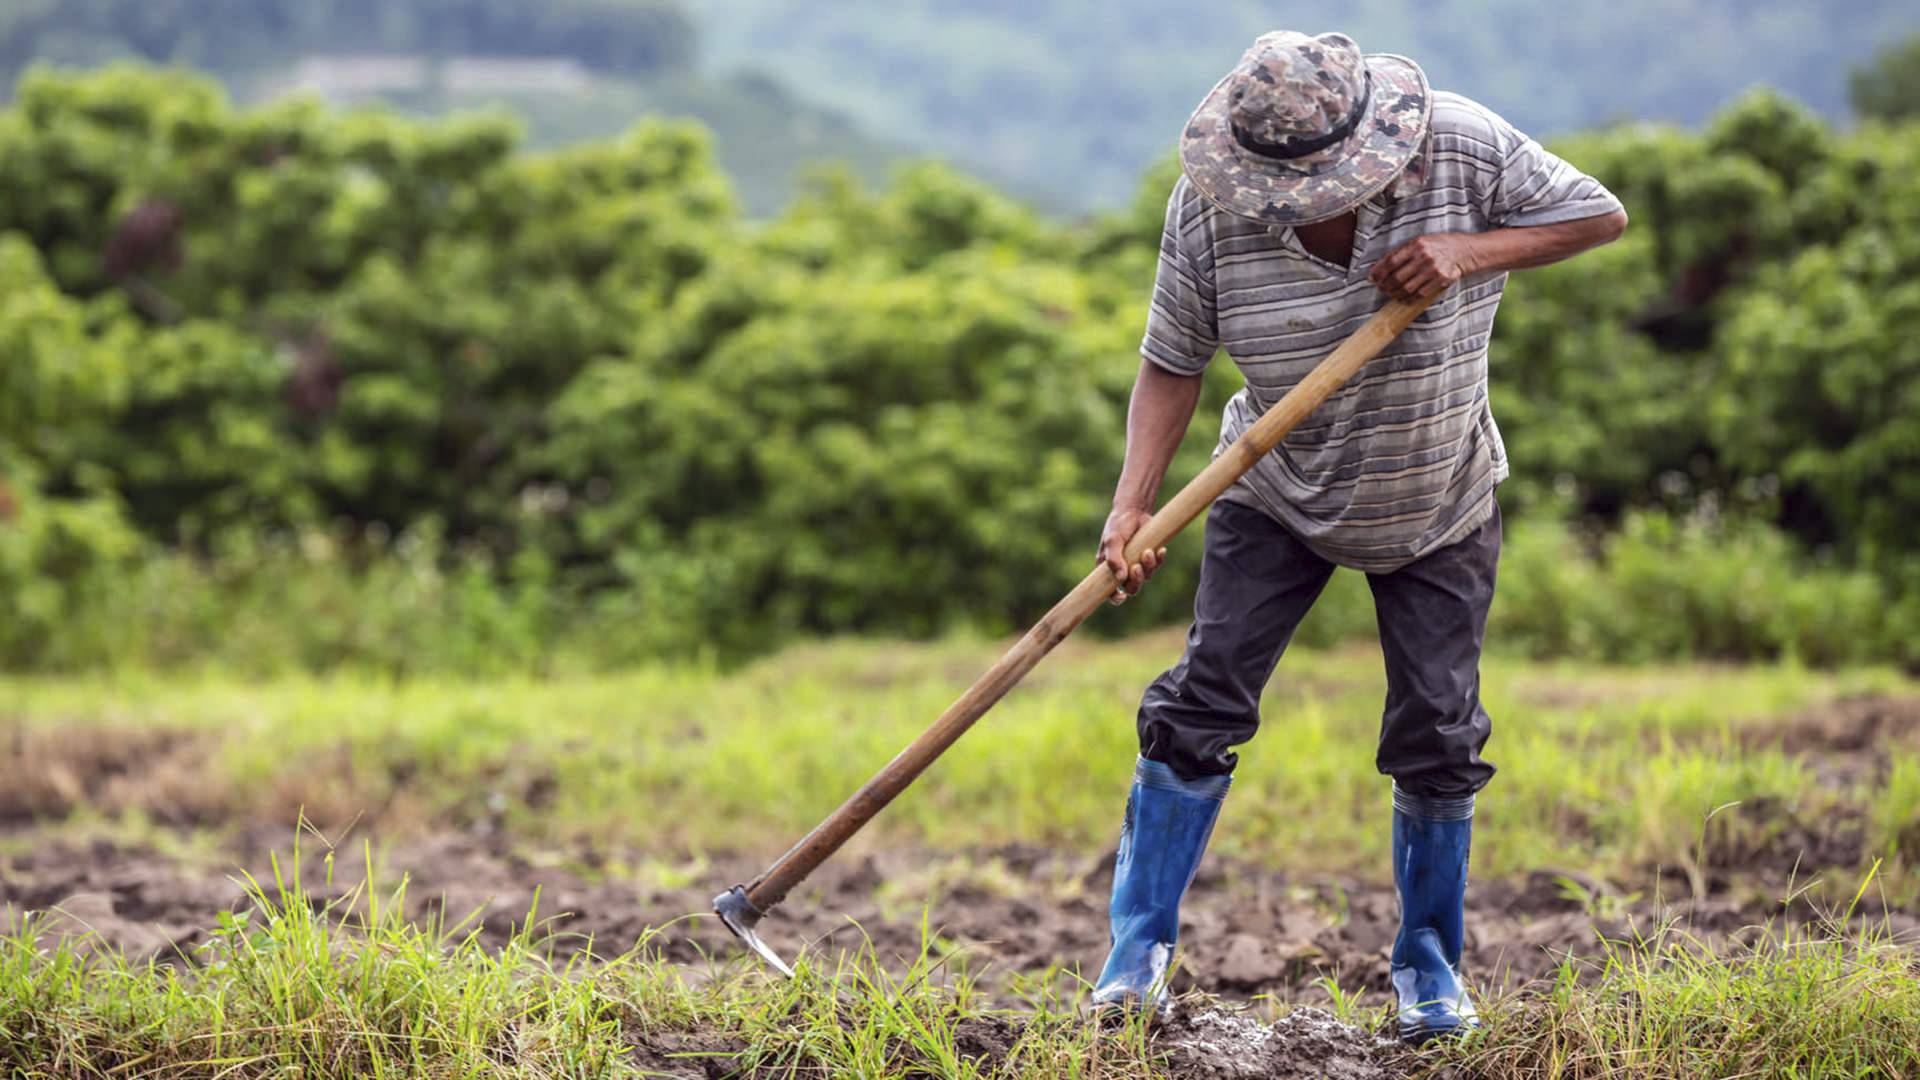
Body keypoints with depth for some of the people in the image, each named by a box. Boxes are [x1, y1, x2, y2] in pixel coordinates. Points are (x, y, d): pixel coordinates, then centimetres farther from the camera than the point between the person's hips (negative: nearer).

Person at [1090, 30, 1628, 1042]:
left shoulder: (1460, 147, -23)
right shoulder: (1208, 206, -21)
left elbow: (1600, 214, -13)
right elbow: (1172, 363, -14)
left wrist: (1469, 251, -29)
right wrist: (1131, 506, -27)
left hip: (1439, 505, 0)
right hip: (1278, 495, 0)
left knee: (1436, 733, 1)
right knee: (1203, 698, -8)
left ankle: (1429, 961, 20)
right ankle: (1139, 946, 4)